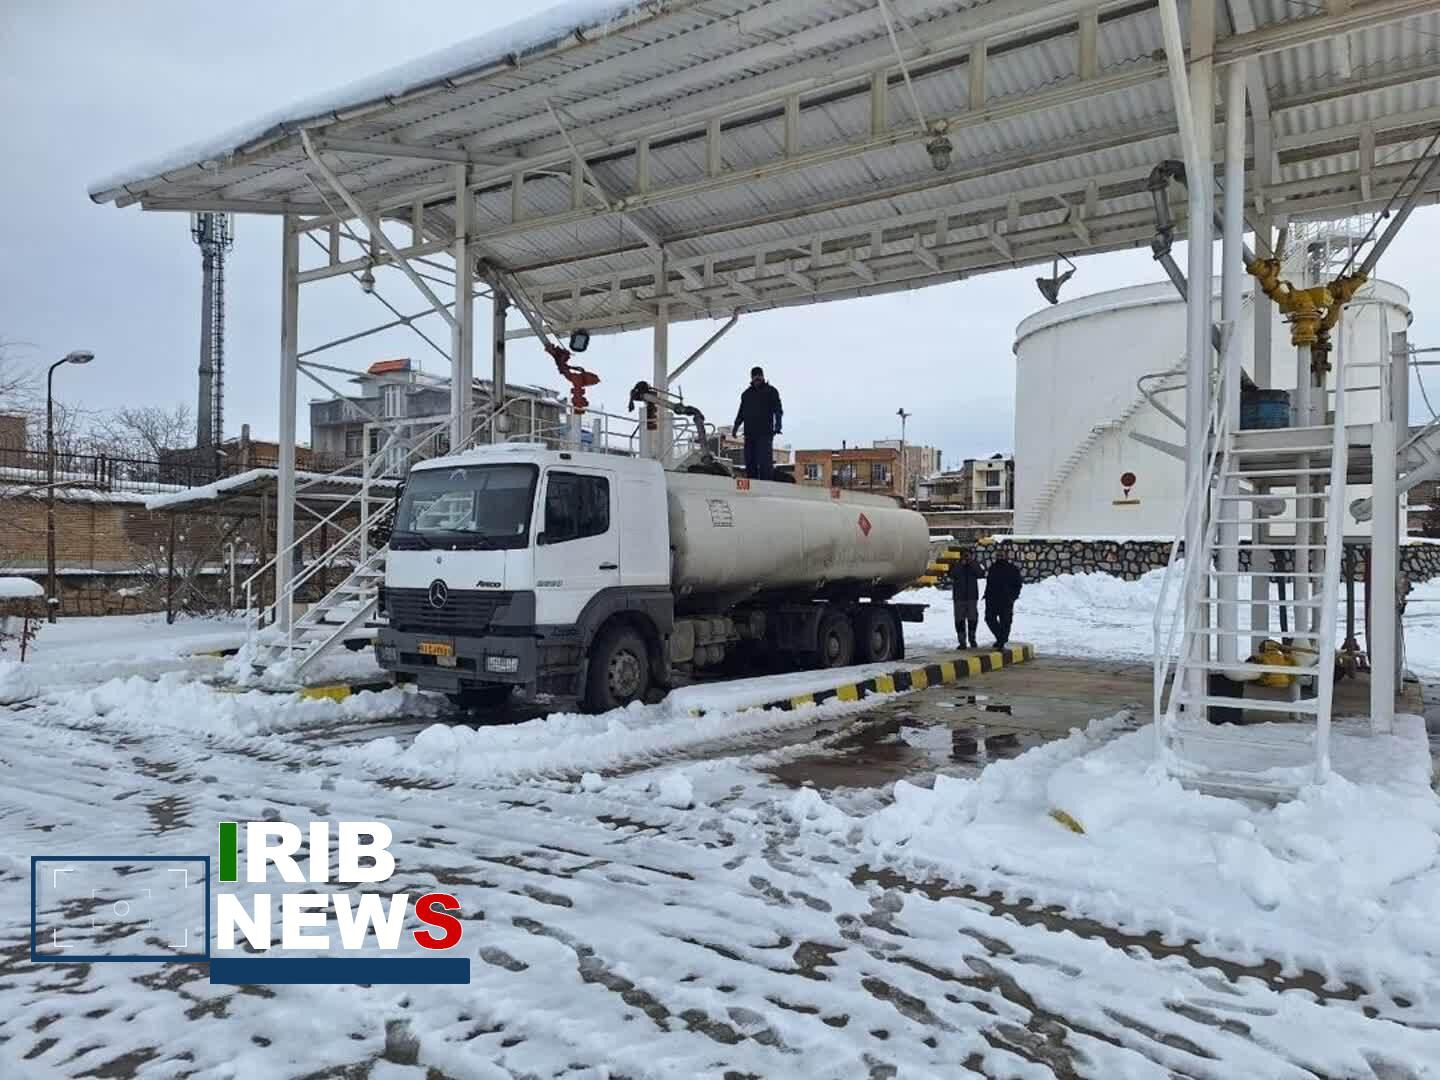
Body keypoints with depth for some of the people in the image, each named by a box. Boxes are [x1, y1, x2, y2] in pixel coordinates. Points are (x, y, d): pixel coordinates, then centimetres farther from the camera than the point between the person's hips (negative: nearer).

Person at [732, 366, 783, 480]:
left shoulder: (771, 391, 7)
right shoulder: (746, 393, 22)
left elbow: (778, 410, -1)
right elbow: (741, 412, 25)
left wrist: (777, 425, -17)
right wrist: (736, 425, 10)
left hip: (765, 433, -5)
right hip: (749, 433, 5)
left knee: (764, 462, -14)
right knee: (750, 462, 3)